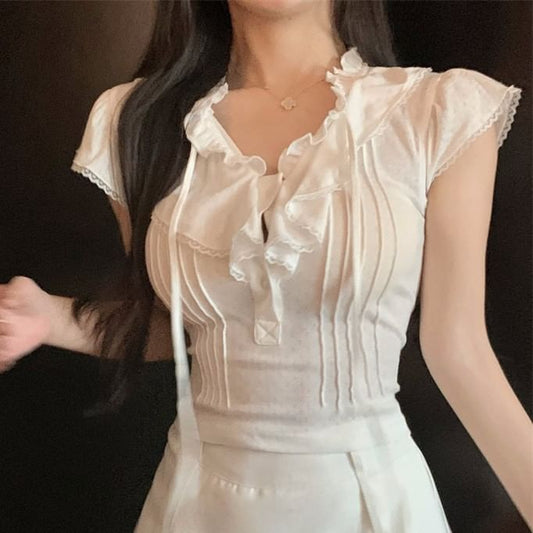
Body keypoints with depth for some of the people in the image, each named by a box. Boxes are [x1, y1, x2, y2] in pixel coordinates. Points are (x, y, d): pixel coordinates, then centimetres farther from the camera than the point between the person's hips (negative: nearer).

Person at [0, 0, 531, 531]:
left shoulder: (447, 112, -12)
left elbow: (456, 345, -7)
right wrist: (51, 316, -11)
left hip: (374, 490, -1)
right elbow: (166, 319, 6)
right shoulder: (136, 117, -5)